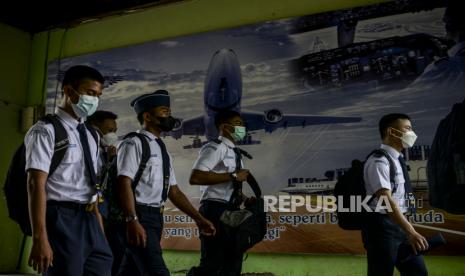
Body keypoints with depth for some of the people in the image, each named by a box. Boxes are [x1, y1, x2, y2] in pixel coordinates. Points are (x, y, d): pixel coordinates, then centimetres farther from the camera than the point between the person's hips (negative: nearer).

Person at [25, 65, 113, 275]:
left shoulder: (91, 135, 15)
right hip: (61, 219, -7)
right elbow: (36, 185, -16)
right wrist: (39, 238, -22)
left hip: (89, 219, 7)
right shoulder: (46, 130, -8)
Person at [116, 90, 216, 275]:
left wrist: (198, 218, 12)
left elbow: (173, 191, 17)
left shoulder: (163, 150, 17)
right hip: (139, 216, -8)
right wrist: (132, 221, -28)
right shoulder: (134, 144, -8)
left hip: (156, 218, 8)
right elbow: (125, 183, -18)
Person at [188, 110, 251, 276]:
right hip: (215, 209, -10)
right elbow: (195, 178, -24)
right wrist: (233, 176, -19)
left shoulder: (233, 152, 19)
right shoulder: (216, 147, -10)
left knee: (232, 262, 13)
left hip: (230, 211, 10)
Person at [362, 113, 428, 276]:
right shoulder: (379, 161, -18)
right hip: (382, 225, -9)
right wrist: (411, 231, -35)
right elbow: (386, 199, -28)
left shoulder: (398, 160, 12)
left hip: (399, 224, 9)